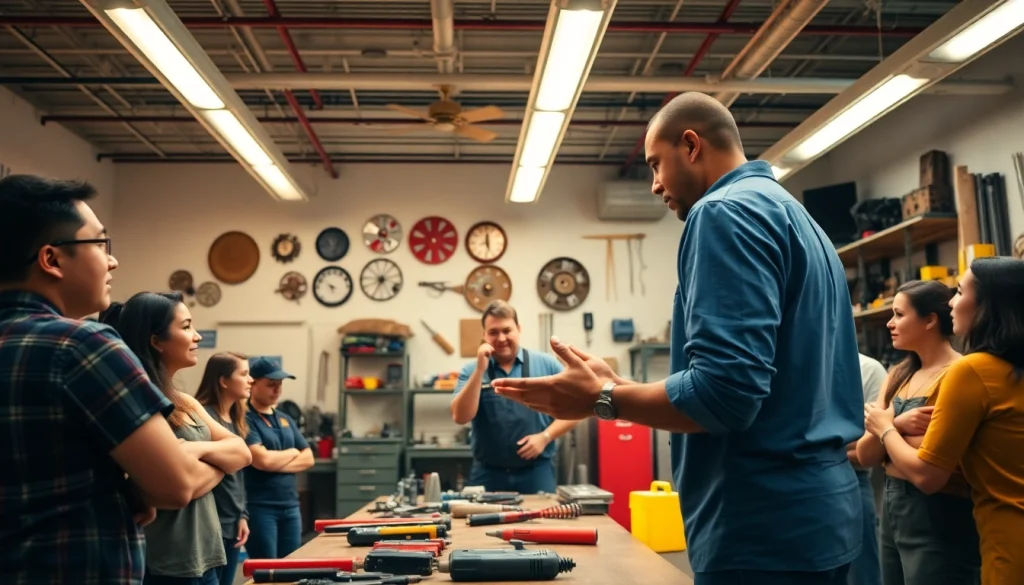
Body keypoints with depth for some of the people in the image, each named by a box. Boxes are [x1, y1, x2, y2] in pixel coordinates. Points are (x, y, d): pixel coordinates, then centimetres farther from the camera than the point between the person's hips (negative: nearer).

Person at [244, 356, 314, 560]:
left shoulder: (286, 420, 14)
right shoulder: (245, 419, -9)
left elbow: (308, 458, 9)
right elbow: (262, 460, -21)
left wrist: (275, 463, -9)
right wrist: (292, 453, -2)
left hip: (291, 507, 7)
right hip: (259, 508, -7)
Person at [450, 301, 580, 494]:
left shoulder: (547, 365, 1)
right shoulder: (472, 371, 4)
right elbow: (460, 417, -9)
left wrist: (545, 437, -10)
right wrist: (479, 371, -14)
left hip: (537, 472, 0)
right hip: (487, 474, 1)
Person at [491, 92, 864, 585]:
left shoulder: (727, 211, -14)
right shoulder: (798, 217, 16)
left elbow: (725, 391, -25)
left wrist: (602, 399, -11)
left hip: (766, 524, -10)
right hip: (818, 506, 10)